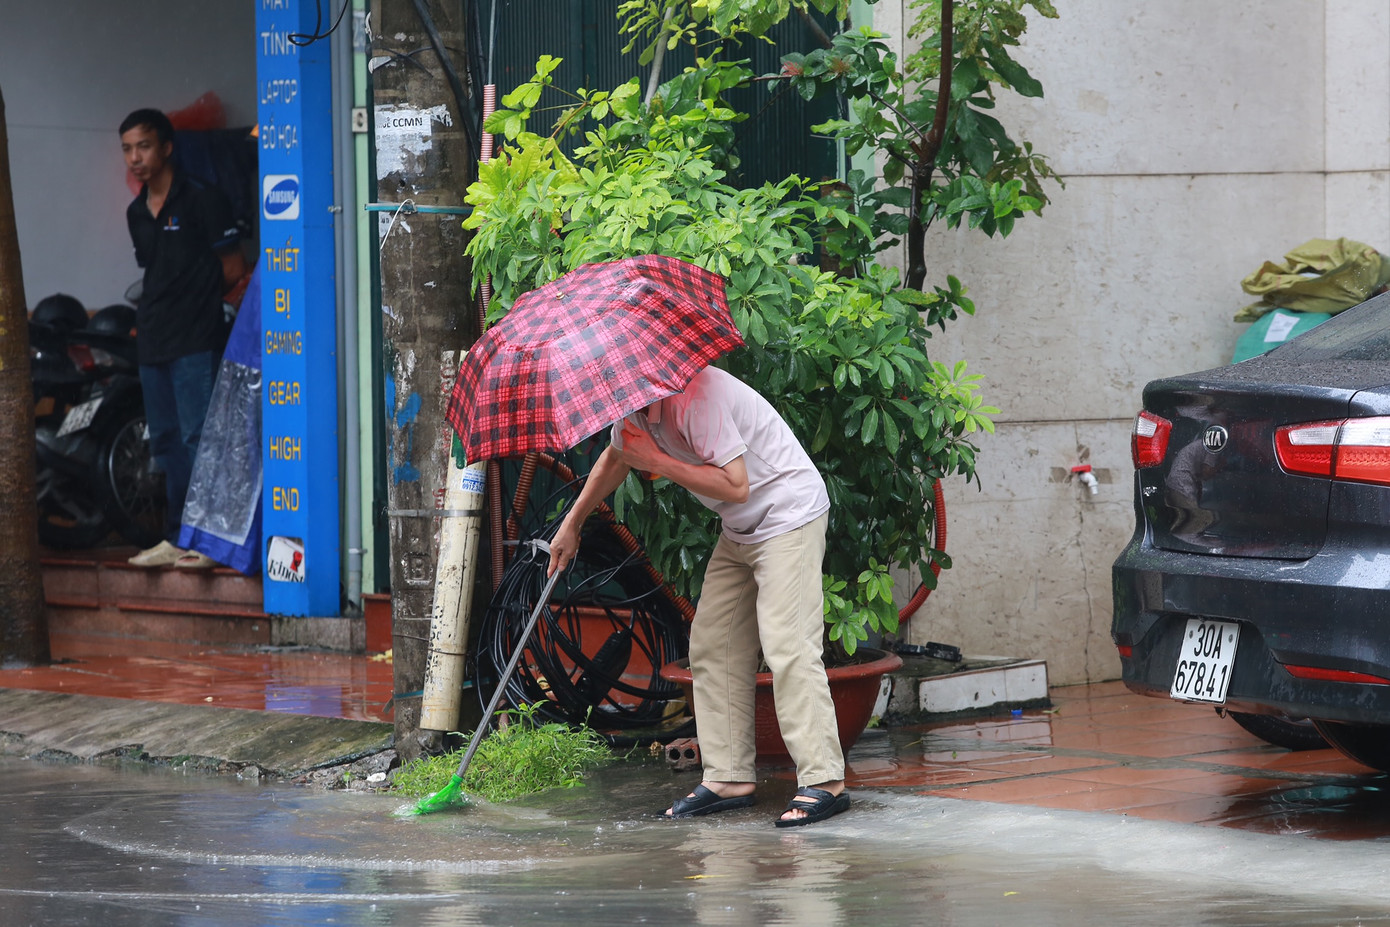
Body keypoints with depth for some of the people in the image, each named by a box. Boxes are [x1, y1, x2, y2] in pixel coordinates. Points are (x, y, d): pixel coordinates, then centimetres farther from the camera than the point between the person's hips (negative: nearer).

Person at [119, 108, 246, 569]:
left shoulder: (201, 199, -7)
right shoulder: (137, 213, 15)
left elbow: (232, 268, -5)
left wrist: (196, 301, 2)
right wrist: (154, 314, 10)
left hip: (196, 340, -8)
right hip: (153, 341, 8)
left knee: (198, 439, -11)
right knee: (165, 442, 10)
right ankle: (176, 537, 15)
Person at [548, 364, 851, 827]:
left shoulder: (693, 395, -28)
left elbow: (735, 485, -30)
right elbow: (614, 461, 27)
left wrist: (656, 461, -25)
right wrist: (571, 524, 29)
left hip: (789, 517, -10)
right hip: (740, 530, 10)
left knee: (787, 646, -17)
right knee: (712, 646, 5)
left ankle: (824, 783, -18)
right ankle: (729, 777, 7)